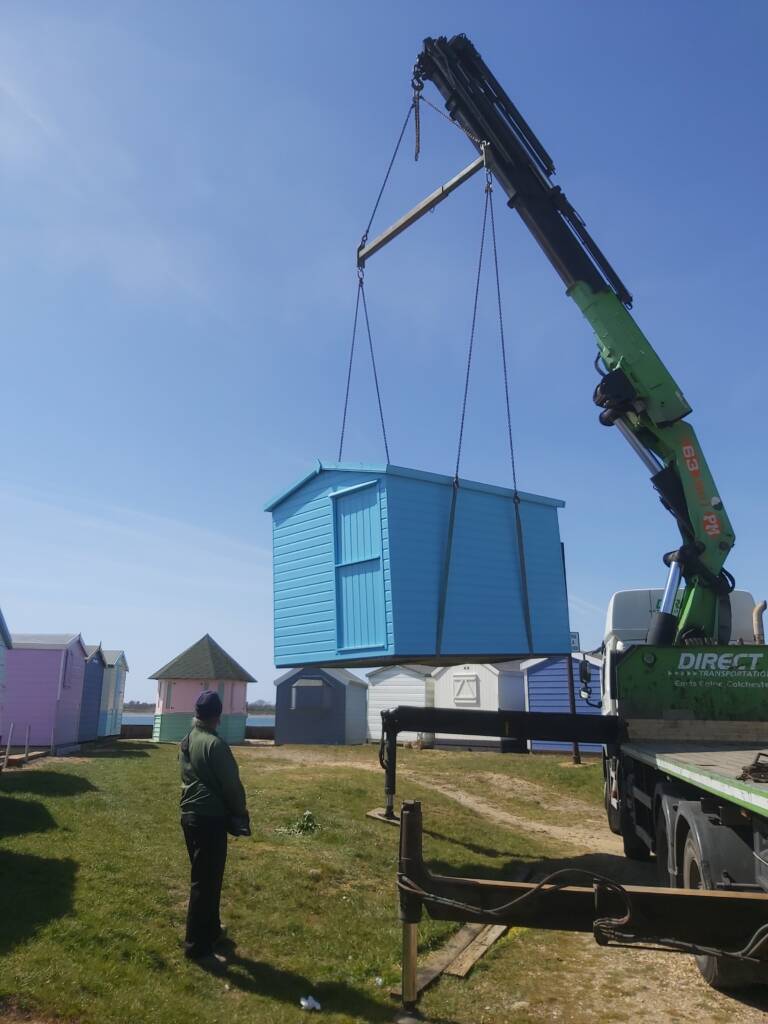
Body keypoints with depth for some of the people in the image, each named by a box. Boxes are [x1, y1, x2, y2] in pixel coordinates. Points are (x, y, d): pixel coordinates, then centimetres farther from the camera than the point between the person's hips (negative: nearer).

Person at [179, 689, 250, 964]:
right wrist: (240, 814, 0)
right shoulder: (214, 743, -19)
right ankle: (197, 946, 5)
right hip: (210, 818, -9)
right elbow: (231, 783, -16)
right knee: (206, 882, -1)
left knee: (201, 877, 20)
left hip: (190, 814, 9)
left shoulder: (187, 741, 7)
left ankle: (210, 929, 33)